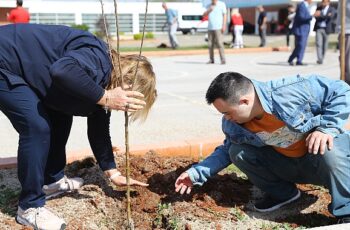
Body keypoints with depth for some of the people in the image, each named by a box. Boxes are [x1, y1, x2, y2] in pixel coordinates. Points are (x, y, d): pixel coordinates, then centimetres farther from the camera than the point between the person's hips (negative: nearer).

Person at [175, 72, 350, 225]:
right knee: (237, 152, -13)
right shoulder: (232, 125, -11)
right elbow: (226, 151, 8)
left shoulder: (291, 91, -30)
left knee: (329, 150, -40)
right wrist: (196, 173, -2)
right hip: (286, 166, 5)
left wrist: (327, 128, -32)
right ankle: (281, 193, 6)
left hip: (321, 160, -5)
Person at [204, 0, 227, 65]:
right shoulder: (208, 6, 15)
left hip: (218, 28, -4)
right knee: (210, 44, 2)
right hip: (210, 28, 4)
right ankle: (211, 60, 8)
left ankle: (223, 60, -12)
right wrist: (209, 10, -11)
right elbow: (204, 15, 7)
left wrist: (224, 26, -8)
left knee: (219, 43, -12)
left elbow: (224, 15, 1)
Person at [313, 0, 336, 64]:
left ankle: (321, 59, 19)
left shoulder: (332, 9, 1)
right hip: (318, 28, 1)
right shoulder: (319, 8, 9)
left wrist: (320, 14, -31)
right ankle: (319, 59, -19)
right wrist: (326, 16, -17)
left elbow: (330, 16, -19)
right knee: (318, 44, -14)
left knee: (324, 45, 5)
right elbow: (316, 17, -3)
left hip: (326, 29, 0)